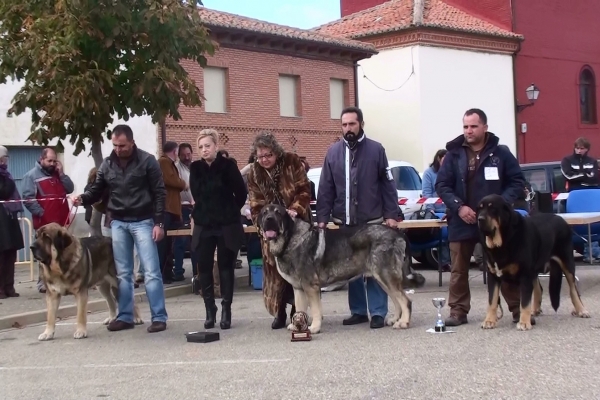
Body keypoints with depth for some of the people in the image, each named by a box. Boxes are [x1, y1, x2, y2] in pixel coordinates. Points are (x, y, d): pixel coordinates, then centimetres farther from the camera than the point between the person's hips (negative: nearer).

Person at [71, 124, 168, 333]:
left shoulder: (147, 161, -7)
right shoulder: (107, 164, 5)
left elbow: (159, 193, -7)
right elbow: (97, 191, 9)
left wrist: (159, 223, -12)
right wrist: (82, 198, -13)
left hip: (142, 222, -4)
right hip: (118, 223, 4)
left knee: (151, 271, -5)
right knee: (123, 273, 9)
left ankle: (159, 317, 0)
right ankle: (125, 316, 17)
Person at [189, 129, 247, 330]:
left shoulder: (228, 165, -7)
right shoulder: (195, 168, 2)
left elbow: (241, 193, -2)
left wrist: (230, 211, 7)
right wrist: (201, 213, 10)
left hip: (227, 226, -3)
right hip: (204, 226, 3)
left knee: (226, 267, 2)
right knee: (204, 268, 0)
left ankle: (226, 310, 9)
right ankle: (210, 310, 11)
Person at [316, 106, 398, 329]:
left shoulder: (376, 150, -1)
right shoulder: (333, 152, 6)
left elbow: (387, 185, 0)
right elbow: (325, 189, 6)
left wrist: (390, 215, -5)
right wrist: (322, 218, 1)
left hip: (372, 222, -3)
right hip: (345, 222, 3)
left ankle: (378, 313, 6)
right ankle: (358, 311, 19)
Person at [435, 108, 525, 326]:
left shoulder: (501, 152, 0)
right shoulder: (454, 154, 2)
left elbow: (517, 181, 3)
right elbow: (441, 185, 3)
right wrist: (458, 207, -12)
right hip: (461, 221, 1)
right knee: (459, 270, 6)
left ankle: (518, 309, 13)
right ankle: (458, 311, 16)